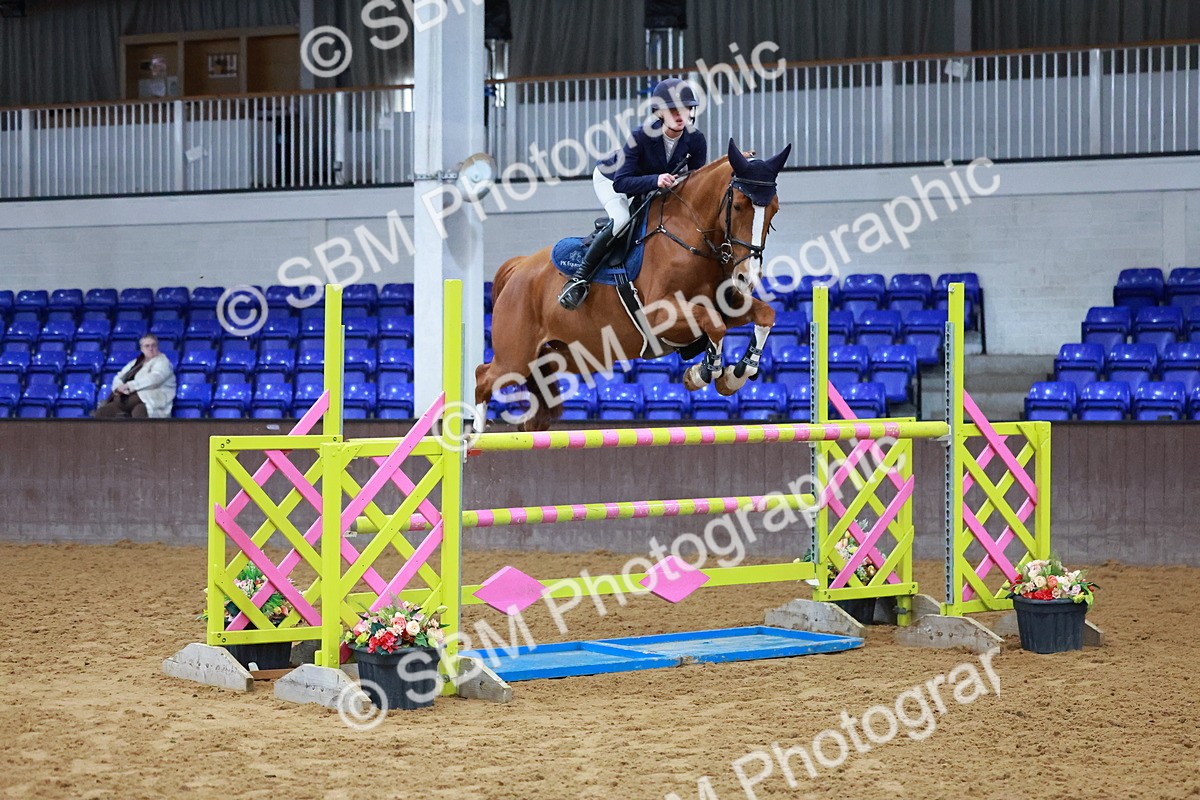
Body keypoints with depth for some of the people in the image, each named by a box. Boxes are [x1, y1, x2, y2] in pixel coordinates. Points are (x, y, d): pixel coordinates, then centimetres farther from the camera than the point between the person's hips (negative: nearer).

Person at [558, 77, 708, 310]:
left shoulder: (696, 140, -24)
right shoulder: (641, 137, -37)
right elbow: (620, 183, -41)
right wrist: (656, 180, -55)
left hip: (650, 187, 6)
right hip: (609, 178, -6)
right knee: (621, 221, -32)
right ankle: (579, 278, -24)